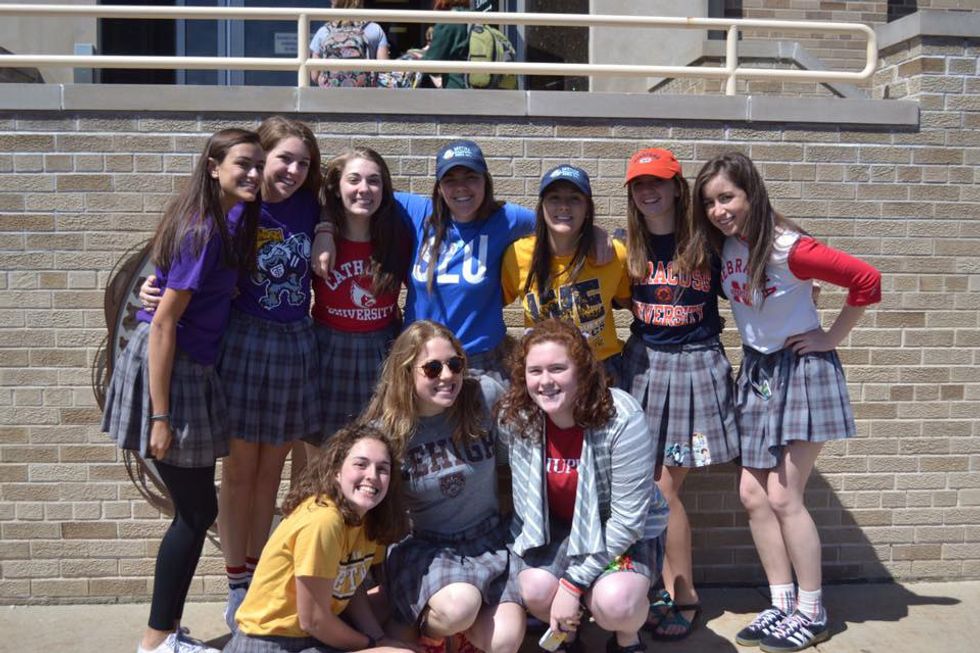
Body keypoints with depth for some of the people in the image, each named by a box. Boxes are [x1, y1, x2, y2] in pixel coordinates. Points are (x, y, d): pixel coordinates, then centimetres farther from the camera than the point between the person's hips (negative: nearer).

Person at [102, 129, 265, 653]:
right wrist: (161, 417, -21)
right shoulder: (201, 231, -19)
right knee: (197, 512, 1)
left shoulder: (232, 220, 7)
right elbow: (163, 324, -21)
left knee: (195, 510, 15)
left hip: (191, 370, 9)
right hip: (166, 371, -9)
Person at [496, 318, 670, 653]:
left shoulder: (622, 418, -28)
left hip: (624, 530, -3)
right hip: (552, 526, 3)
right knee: (537, 590, -26)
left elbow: (628, 517, -24)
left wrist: (573, 581, -24)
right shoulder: (513, 416, -16)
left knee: (615, 601, -31)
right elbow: (519, 491, 1)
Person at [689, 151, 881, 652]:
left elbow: (866, 280, -20)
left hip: (800, 369, -7)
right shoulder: (721, 247, -2)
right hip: (755, 372, 7)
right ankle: (782, 605, 17)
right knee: (752, 493, 5)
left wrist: (832, 337, -13)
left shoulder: (789, 249, -22)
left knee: (782, 496, -6)